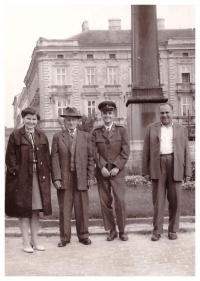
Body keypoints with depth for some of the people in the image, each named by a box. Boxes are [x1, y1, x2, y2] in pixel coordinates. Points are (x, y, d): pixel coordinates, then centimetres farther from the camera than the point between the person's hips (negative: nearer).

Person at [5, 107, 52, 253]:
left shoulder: (42, 137, 11)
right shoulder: (15, 136, -1)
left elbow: (47, 157, 11)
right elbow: (10, 157, -3)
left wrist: (47, 172, 2)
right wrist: (14, 171, -12)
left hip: (39, 178, 4)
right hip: (22, 178, -3)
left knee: (36, 210, 10)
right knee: (23, 210, 3)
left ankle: (34, 240, 20)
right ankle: (26, 242, 11)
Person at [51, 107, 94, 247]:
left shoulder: (86, 136, 10)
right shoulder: (57, 137, 6)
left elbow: (90, 158, 8)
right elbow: (55, 159, 1)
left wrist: (91, 177, 1)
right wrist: (56, 178, -7)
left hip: (81, 178, 1)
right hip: (64, 178, -1)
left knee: (82, 208, 5)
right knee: (64, 209, 3)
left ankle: (83, 235, 18)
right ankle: (64, 238, 12)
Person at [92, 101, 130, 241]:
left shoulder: (122, 130, 5)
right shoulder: (96, 132, 7)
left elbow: (125, 151, -1)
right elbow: (95, 152, 1)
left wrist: (117, 167, -10)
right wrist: (102, 167, -11)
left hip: (117, 172, -1)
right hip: (102, 172, 1)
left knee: (120, 200, -7)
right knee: (105, 202, 3)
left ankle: (122, 230, 6)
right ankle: (112, 230, 15)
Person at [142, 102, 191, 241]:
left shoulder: (182, 129, 10)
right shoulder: (151, 128, 9)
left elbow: (186, 152, 7)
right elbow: (146, 151, 6)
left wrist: (188, 172, 2)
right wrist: (146, 171, 0)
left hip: (176, 167, 1)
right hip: (158, 167, 0)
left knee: (175, 200, 5)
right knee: (158, 200, 3)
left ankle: (173, 230, 17)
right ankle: (157, 231, 10)